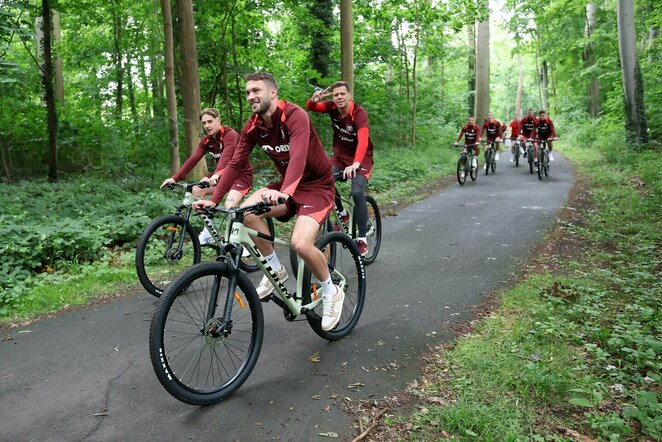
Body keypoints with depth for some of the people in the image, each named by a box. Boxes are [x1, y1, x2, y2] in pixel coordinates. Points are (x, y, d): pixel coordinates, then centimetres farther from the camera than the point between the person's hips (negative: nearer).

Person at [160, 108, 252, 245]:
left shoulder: (230, 135, -22)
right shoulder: (206, 140, 0)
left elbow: (226, 155, -40)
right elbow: (193, 159, -9)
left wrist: (217, 174, -57)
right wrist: (175, 178, -20)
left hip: (242, 174, -7)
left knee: (229, 205, -31)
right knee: (197, 190, -10)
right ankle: (209, 231, 0)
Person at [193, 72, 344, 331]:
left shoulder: (295, 116, -23)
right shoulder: (253, 127, -3)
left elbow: (298, 157, -39)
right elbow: (235, 164, -4)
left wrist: (284, 192, -56)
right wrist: (214, 200, -13)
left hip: (316, 186, -6)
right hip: (286, 184, 6)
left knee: (301, 244, -27)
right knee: (247, 212, -20)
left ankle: (332, 292, 2)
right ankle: (275, 270, 2)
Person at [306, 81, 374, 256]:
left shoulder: (359, 112, -24)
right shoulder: (332, 107, -9)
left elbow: (363, 139, -38)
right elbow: (310, 108, -10)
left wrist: (355, 164, -53)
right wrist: (314, 100, -35)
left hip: (361, 158, -4)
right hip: (340, 156, 4)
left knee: (357, 192, -25)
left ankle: (362, 239, -12)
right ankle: (342, 214, 7)